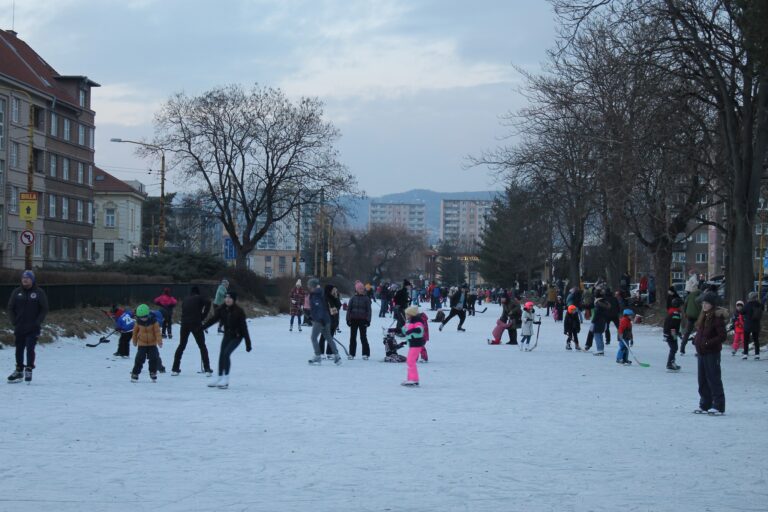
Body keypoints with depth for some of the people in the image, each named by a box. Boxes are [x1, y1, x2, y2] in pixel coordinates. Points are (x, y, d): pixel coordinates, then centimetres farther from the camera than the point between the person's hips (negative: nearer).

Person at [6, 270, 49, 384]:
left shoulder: (39, 292, -3)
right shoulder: (16, 292, 4)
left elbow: (44, 309, -2)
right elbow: (10, 308, 8)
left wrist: (38, 322, -10)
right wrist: (14, 321, -1)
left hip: (33, 328, -3)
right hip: (19, 328, 3)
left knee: (30, 348, -11)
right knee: (19, 349, 10)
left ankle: (29, 370, -1)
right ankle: (19, 370, 22)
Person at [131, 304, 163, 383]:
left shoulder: (154, 321, -12)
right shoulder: (138, 322, -6)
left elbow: (157, 332, -12)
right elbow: (135, 331, 8)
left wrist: (159, 341, -20)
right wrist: (135, 341, 16)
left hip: (152, 343, 0)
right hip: (142, 344, 0)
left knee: (154, 358, -6)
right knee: (139, 359, -8)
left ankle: (153, 373, 12)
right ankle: (134, 374, 1)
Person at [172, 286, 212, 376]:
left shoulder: (185, 300, 20)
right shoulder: (199, 298, 6)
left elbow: (183, 312, 19)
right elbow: (208, 303, -13)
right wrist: (203, 316, -5)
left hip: (184, 324, 4)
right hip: (196, 324, -4)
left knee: (181, 345, 17)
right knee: (202, 346, 3)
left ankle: (175, 369, 15)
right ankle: (207, 370, -4)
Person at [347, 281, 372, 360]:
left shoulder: (366, 298, 1)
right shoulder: (353, 298, 5)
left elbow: (369, 310, 2)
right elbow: (349, 309, 7)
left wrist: (368, 320, -5)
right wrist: (348, 319, 0)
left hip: (362, 320, -2)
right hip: (354, 320, 2)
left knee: (363, 337, -3)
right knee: (353, 337, 6)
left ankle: (365, 354, 3)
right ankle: (351, 354, 13)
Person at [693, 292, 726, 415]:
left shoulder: (717, 317, -14)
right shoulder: (703, 316, 11)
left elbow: (723, 336, -18)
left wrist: (708, 343, -21)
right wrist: (696, 340, 6)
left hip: (712, 353, -9)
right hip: (701, 352, 9)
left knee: (714, 379, -5)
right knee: (703, 380, 13)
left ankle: (719, 407, -1)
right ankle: (705, 405, 22)